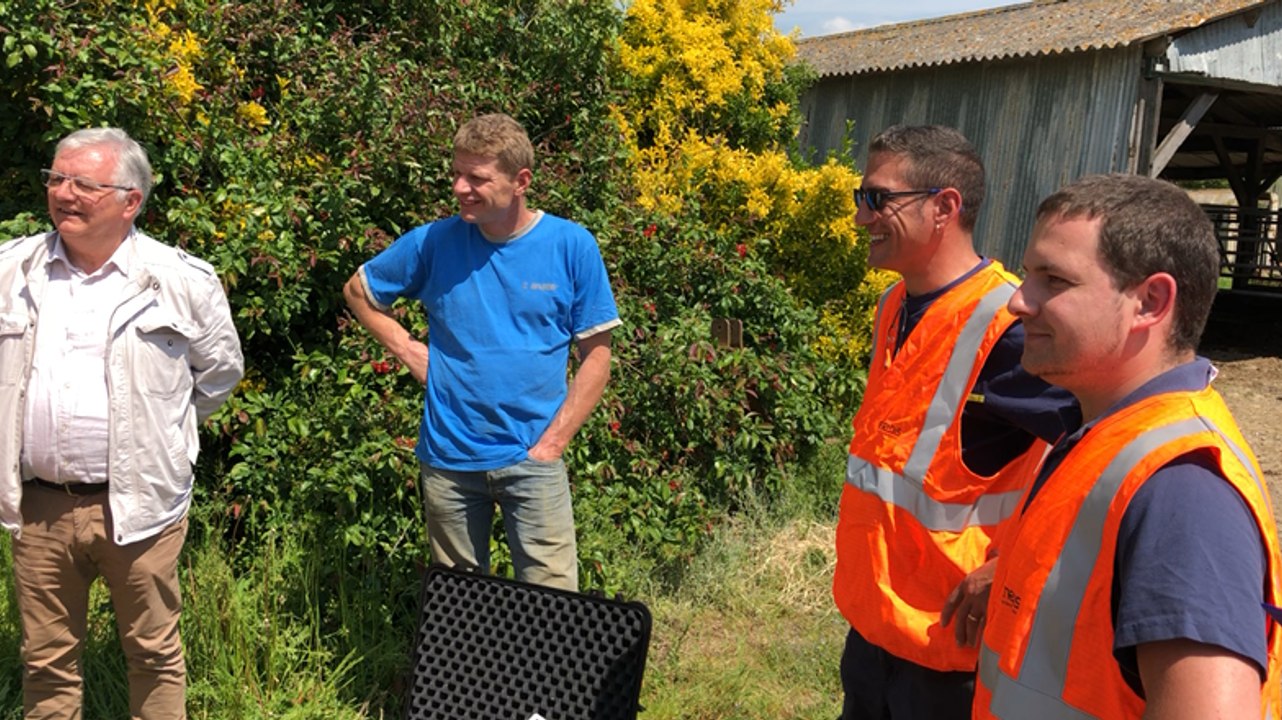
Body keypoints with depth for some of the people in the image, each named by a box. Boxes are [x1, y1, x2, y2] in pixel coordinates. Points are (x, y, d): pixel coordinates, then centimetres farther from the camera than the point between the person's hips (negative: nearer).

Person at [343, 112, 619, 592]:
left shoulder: (571, 246, -5)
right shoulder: (434, 242, -1)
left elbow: (595, 355, -1)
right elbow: (358, 291, 16)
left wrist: (553, 442, -8)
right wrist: (406, 348, 2)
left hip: (532, 458, -2)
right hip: (448, 458, 2)